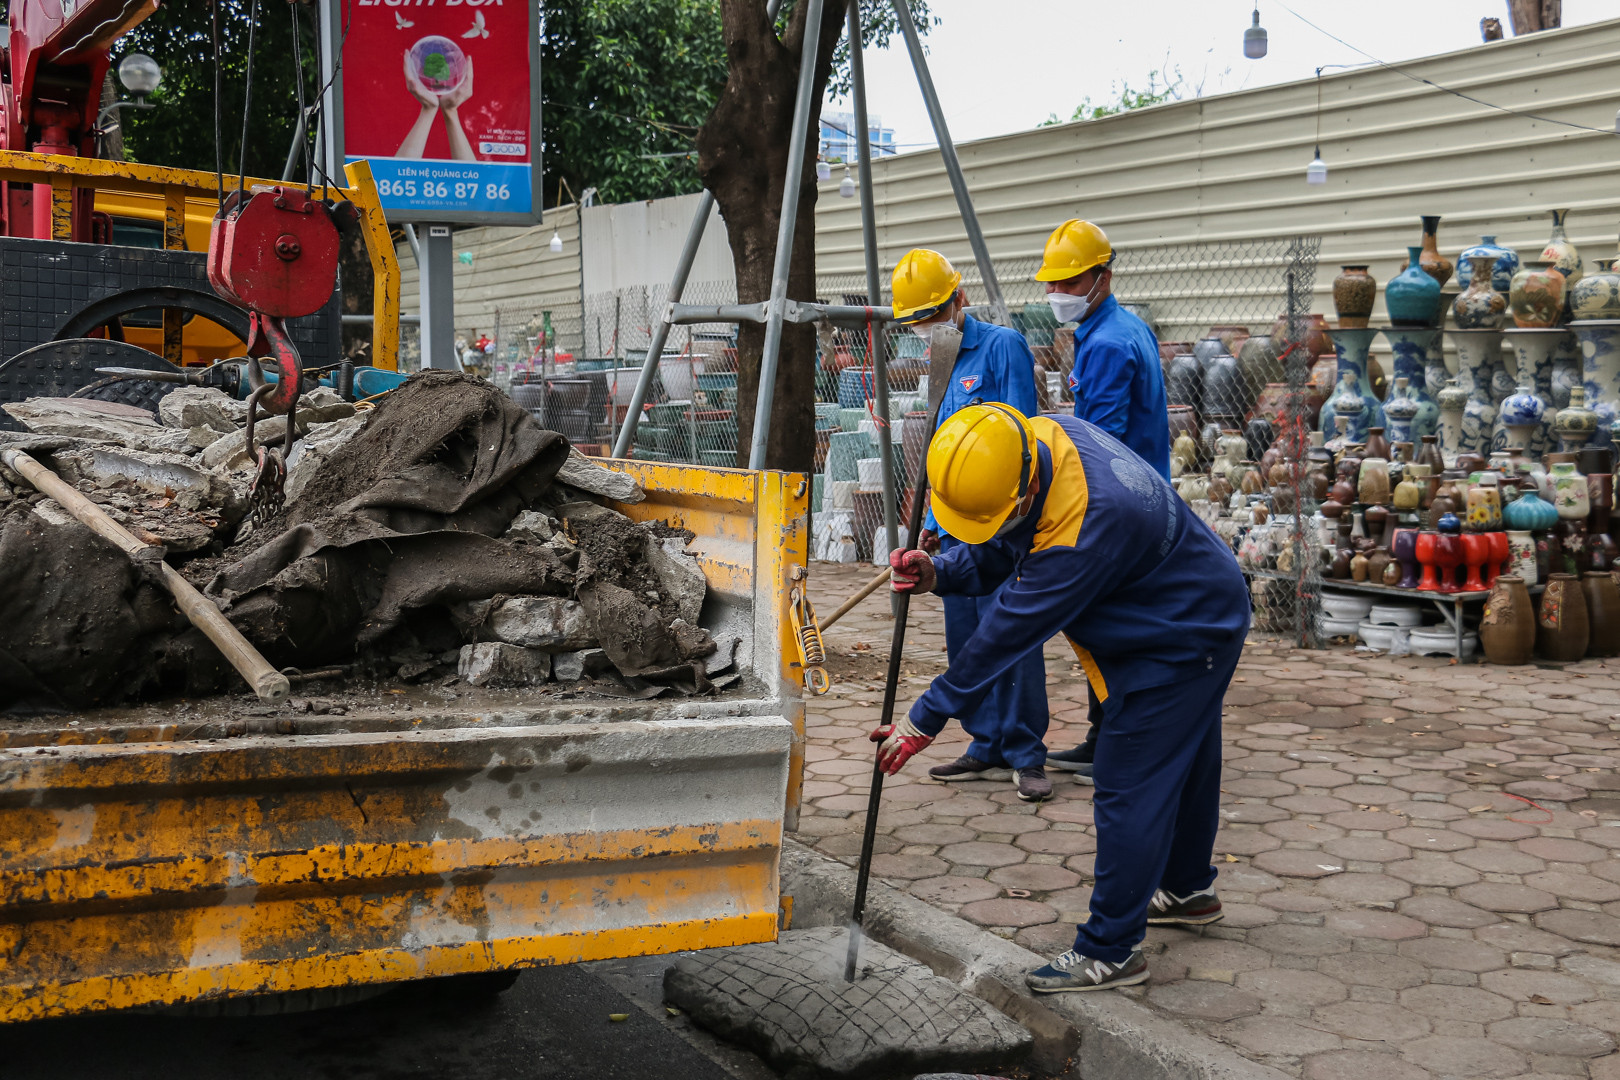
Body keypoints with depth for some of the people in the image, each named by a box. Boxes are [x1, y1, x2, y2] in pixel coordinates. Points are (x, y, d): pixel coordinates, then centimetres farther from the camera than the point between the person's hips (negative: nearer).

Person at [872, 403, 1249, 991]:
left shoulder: (1086, 524, -39)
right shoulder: (1042, 437, -12)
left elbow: (1010, 632, -33)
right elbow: (1000, 553, 1)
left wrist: (926, 718, -27)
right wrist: (940, 573, -19)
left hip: (1182, 644, -10)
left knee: (1130, 789, -7)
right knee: (1182, 762, 26)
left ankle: (1110, 950, 3)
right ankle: (1188, 888, 45)